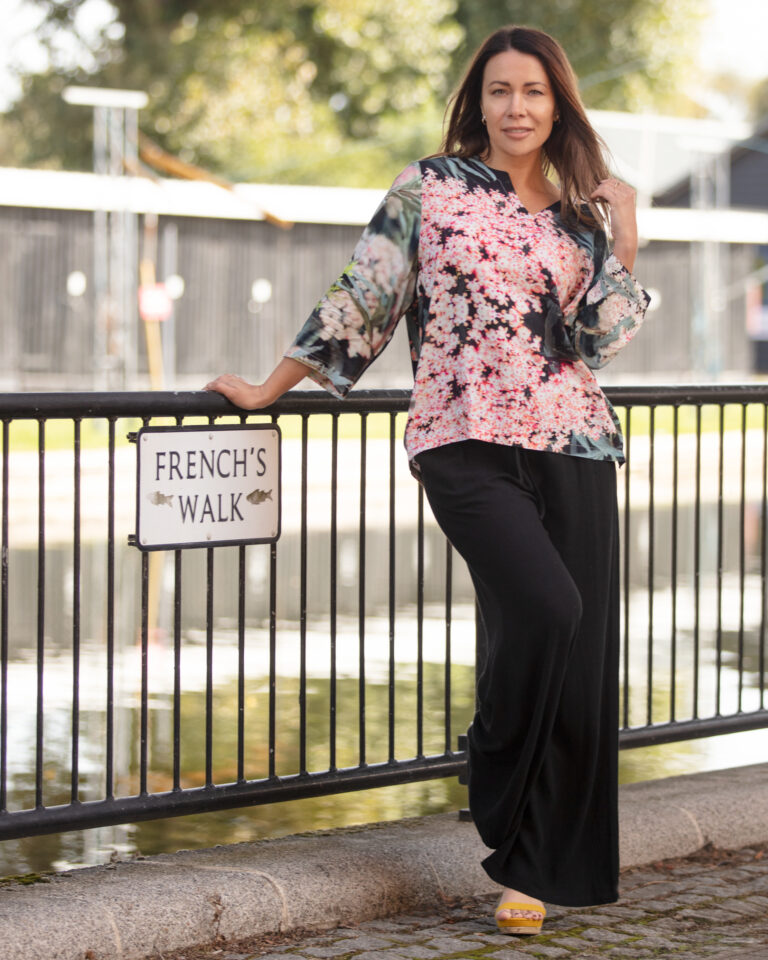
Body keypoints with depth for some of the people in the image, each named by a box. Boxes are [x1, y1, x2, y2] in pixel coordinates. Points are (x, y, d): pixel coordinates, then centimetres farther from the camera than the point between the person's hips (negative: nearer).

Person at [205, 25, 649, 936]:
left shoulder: (581, 213, 14)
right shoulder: (431, 186, 6)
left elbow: (596, 337, 7)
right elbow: (362, 295, 6)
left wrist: (623, 247, -1)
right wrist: (270, 388, 6)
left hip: (570, 446, 4)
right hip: (466, 443, -4)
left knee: (581, 653, -1)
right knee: (545, 607, -25)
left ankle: (540, 865, 12)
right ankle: (507, 819, -1)